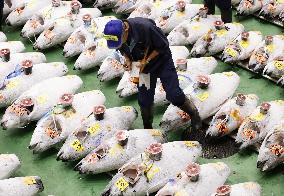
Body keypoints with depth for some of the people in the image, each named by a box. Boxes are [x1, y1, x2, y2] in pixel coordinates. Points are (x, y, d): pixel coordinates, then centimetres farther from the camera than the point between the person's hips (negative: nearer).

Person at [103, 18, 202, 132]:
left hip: (161, 61, -4)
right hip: (142, 65, 4)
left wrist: (146, 60, -24)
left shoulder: (145, 27, -36)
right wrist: (127, 59, -15)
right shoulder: (115, 35, -19)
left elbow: (163, 46, -22)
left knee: (174, 95, -6)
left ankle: (194, 115, 19)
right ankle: (147, 128, 27)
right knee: (144, 101, 6)